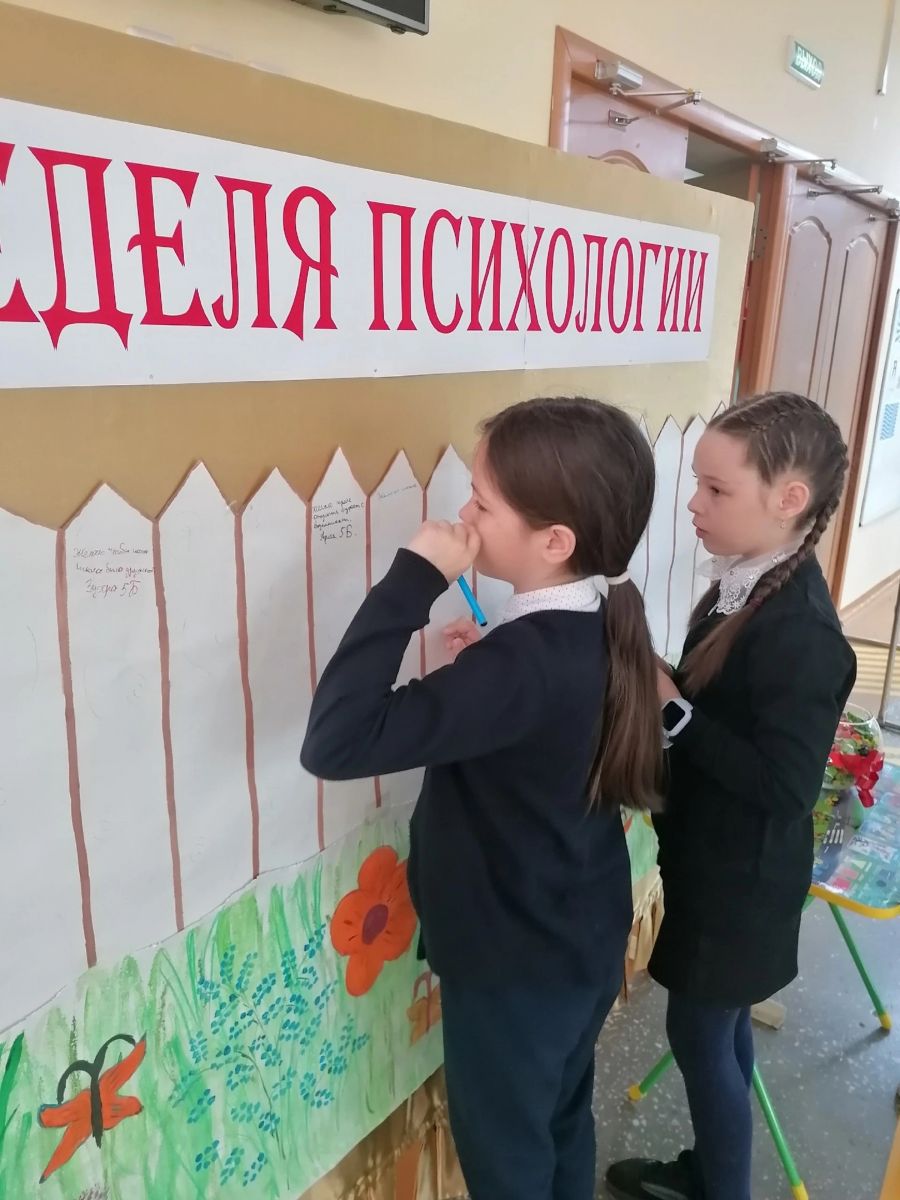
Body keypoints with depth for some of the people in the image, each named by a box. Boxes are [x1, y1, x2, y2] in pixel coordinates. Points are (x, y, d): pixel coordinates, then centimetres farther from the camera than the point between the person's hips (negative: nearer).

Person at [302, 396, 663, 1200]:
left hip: (513, 968, -7)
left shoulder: (524, 663, -33)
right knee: (563, 1124, 30)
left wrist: (415, 576, -37)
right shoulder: (604, 630, -7)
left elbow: (336, 743, -41)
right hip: (585, 945, 8)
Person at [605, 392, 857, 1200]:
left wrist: (671, 710, -25)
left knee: (701, 1036, 11)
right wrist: (660, 687, -8)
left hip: (742, 878, -8)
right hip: (712, 859, 8)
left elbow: (783, 785, -27)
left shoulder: (800, 631, -28)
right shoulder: (742, 588, -1)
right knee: (717, 1027, 25)